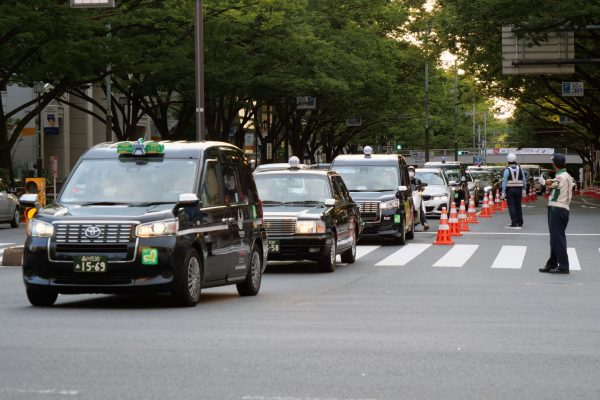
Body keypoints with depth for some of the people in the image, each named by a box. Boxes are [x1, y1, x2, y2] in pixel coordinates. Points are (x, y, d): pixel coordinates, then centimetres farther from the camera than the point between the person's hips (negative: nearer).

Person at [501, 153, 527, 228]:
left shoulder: (507, 170, -8)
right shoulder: (520, 169, 4)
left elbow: (504, 181, -12)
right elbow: (524, 180, 8)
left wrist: (503, 192, -11)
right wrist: (524, 189, 18)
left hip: (510, 190, -4)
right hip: (518, 189, 4)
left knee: (511, 206, -2)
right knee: (518, 206, 13)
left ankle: (514, 223, -8)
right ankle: (520, 223, 18)